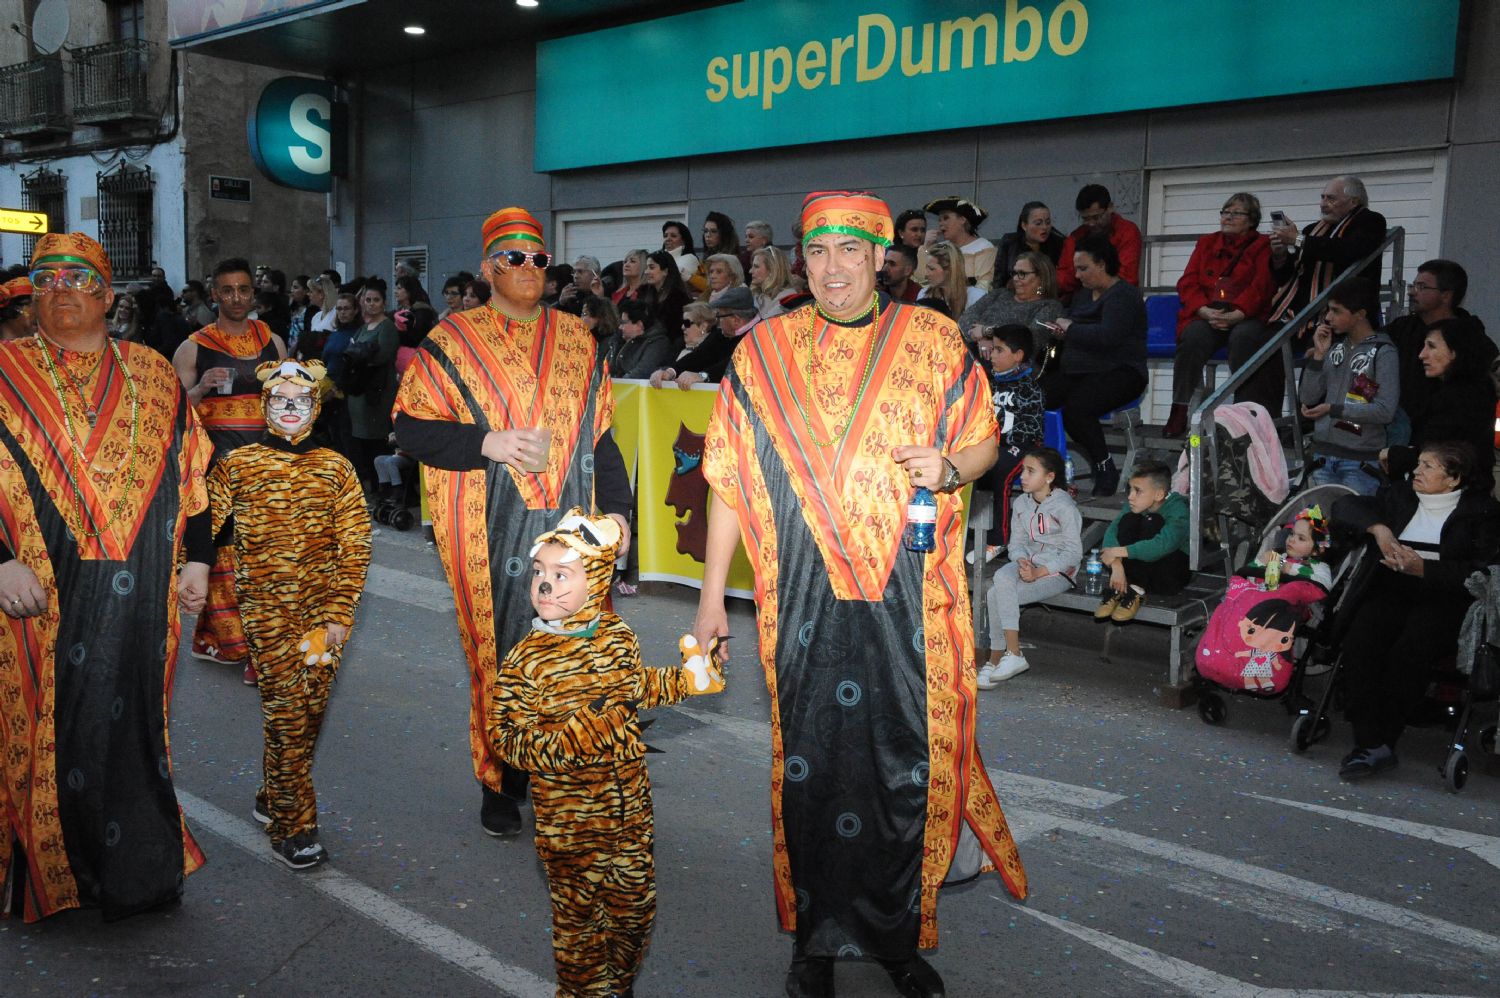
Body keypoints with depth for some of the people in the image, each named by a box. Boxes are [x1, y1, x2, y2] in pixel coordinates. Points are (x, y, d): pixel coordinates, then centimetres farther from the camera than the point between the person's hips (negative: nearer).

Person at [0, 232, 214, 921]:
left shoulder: (151, 374, 11)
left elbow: (190, 473, 12)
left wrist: (197, 558, 8)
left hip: (141, 593, 2)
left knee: (133, 717, 9)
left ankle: (138, 869, 22)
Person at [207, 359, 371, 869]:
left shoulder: (335, 467, 4)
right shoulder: (238, 465, 2)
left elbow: (355, 546, 2)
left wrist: (339, 615, -3)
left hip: (324, 607, 2)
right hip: (266, 605, -2)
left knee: (309, 709, 8)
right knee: (286, 709, -6)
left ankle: (272, 800, 30)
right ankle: (292, 827, 5)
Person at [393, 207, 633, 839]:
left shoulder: (577, 340, 13)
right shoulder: (453, 340, 3)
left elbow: (600, 433, 15)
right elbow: (409, 428, -1)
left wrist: (616, 507, 7)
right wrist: (485, 444, -15)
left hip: (570, 525, 3)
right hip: (492, 529, -2)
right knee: (498, 650, 3)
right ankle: (500, 782, 19)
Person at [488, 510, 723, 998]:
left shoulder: (618, 635, -3)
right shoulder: (526, 659, -18)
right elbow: (507, 738, -17)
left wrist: (686, 680, 7)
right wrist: (573, 738, -30)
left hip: (631, 804, 5)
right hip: (569, 819, -4)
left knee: (635, 902, 20)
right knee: (578, 912, 11)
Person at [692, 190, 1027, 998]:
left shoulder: (933, 340, 5)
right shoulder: (764, 352, 5)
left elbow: (984, 439, 12)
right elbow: (731, 480, 6)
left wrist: (952, 466, -12)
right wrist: (711, 595, 4)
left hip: (909, 595, 0)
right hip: (807, 596, 0)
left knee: (907, 758, 5)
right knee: (811, 757, 5)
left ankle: (900, 933, 24)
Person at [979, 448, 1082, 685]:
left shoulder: (1064, 507, -11)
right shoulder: (1021, 503, 9)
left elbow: (1073, 552, -14)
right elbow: (1017, 542, 10)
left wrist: (1039, 572, -22)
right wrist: (1022, 561, -14)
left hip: (1058, 571, -6)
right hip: (1028, 562, 6)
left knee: (998, 596, -25)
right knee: (1002, 578, -29)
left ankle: (996, 660, -10)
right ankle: (1012, 655, -24)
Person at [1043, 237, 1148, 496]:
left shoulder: (1124, 295, -8)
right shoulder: (1084, 293, 20)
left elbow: (1108, 337, -23)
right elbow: (1066, 324, 29)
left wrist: (1071, 329, -10)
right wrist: (1061, 332, 4)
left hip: (1117, 373, -8)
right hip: (1075, 371, 8)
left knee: (1075, 408, -33)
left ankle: (1105, 469, -16)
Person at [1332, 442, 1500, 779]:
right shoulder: (1401, 495, 21)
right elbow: (1344, 506, 15)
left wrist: (1424, 568, -14)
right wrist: (1378, 527, -2)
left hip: (1446, 597, -3)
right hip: (1393, 590, 3)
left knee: (1409, 651, -35)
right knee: (1359, 640, -30)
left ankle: (1381, 741, -27)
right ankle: (1372, 742, -32)